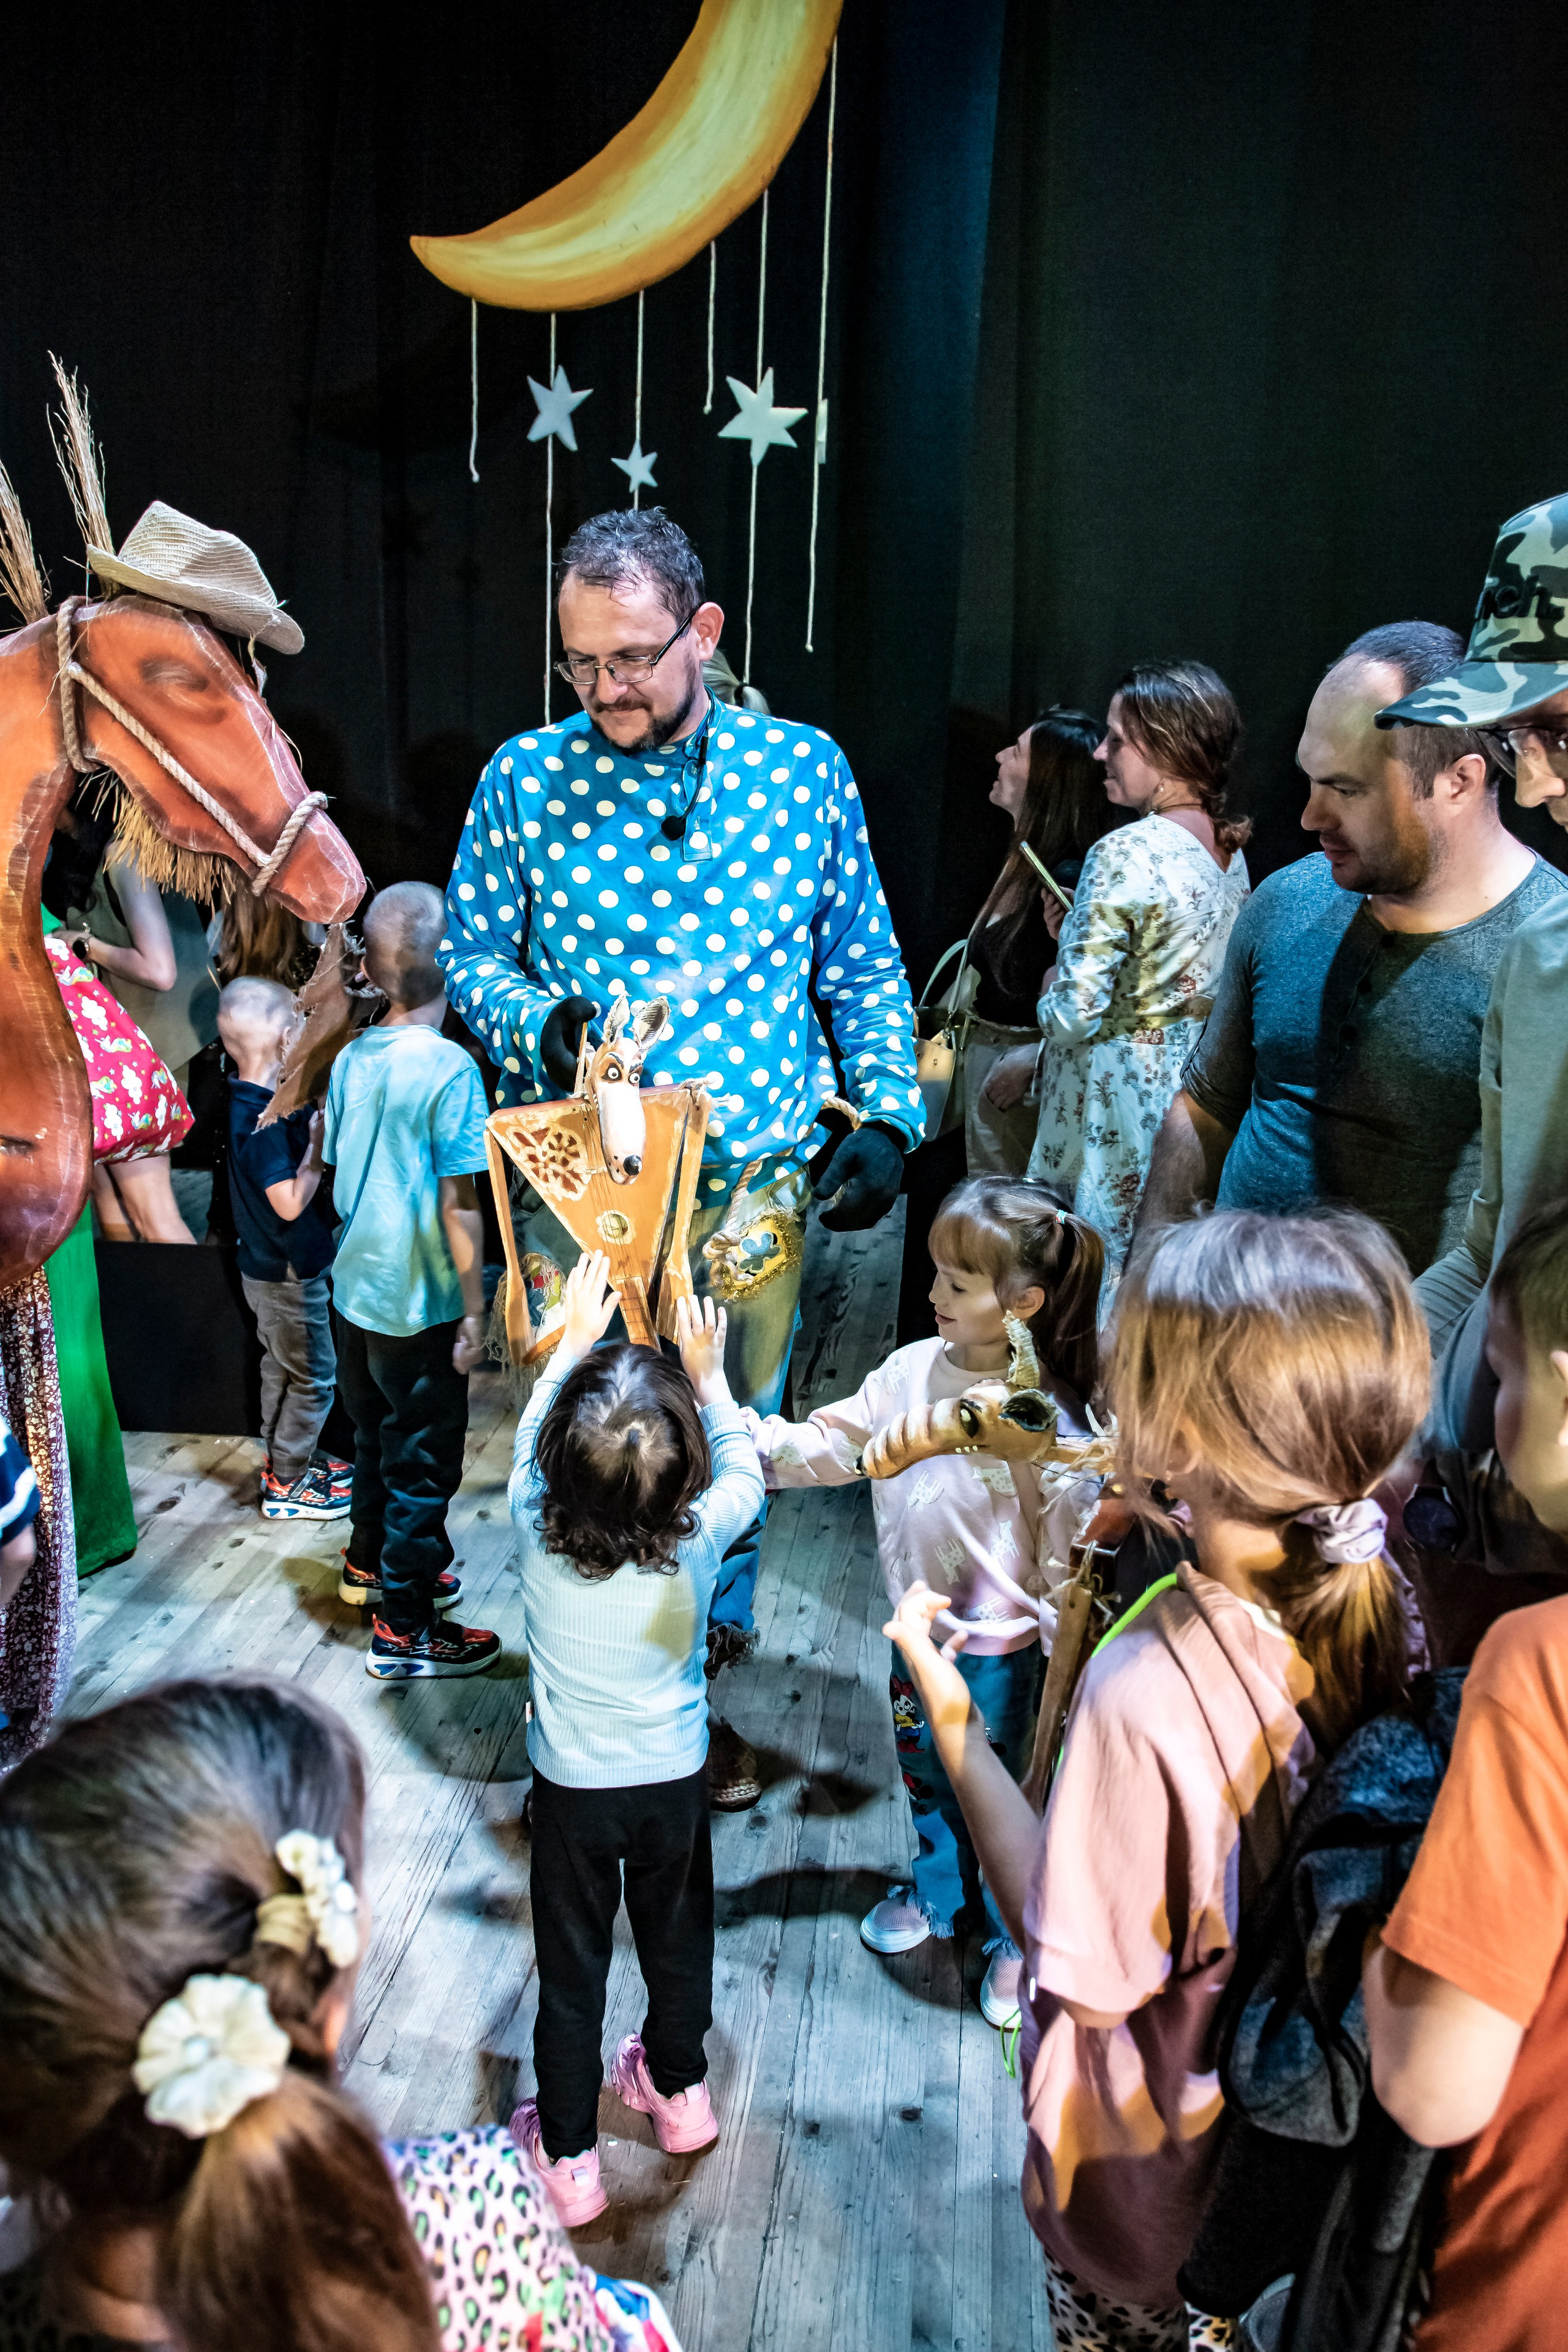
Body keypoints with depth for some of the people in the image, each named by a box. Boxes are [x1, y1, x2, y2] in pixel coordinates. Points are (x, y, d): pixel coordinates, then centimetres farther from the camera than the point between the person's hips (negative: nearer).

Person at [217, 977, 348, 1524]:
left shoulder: (249, 1101, 1)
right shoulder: (263, 1119, -28)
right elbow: (291, 1203, -28)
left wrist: (315, 1124, -2)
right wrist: (320, 1142, -21)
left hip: (270, 1267, 9)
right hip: (289, 1273, -9)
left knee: (282, 1367, 23)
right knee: (314, 1377, 5)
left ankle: (285, 1459, 39)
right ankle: (286, 1486, 17)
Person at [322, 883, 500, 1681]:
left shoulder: (351, 1059, 1)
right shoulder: (450, 1070, -20)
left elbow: (339, 1170, 11)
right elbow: (459, 1205, -20)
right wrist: (474, 1312, -13)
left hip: (354, 1291, 7)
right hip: (420, 1307, -7)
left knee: (376, 1435, 25)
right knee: (423, 1463, 6)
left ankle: (370, 1563, 44)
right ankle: (404, 1631, 17)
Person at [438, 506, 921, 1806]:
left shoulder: (806, 769, 2)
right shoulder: (525, 778, 0)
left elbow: (865, 971, 9)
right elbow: (467, 953, 7)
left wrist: (892, 1114, -3)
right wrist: (540, 1024, -14)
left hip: (751, 1192, 1)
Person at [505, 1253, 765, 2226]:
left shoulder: (536, 1526, -26)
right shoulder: (699, 1541, -27)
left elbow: (531, 1442, -4)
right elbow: (743, 1472, -4)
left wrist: (577, 1337, 7)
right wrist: (708, 1375, 5)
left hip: (571, 1789, -1)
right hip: (674, 1781, 1)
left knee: (572, 1969, 17)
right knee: (677, 1941, 25)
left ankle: (568, 2156, 33)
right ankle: (680, 2089, 49)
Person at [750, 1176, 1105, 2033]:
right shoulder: (914, 1370, -10)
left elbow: (1070, 1547, -18)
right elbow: (827, 1444, -2)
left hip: (997, 1647, -6)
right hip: (919, 1625, 6)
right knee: (923, 1769, 28)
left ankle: (1018, 1940, 44)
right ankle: (935, 1894, 57)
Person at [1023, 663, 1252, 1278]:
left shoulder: (1126, 854, -18)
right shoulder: (1230, 852, 7)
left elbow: (1076, 1012, -21)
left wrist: (1049, 999, 1)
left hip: (1118, 1095, -8)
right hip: (1196, 1083, 8)